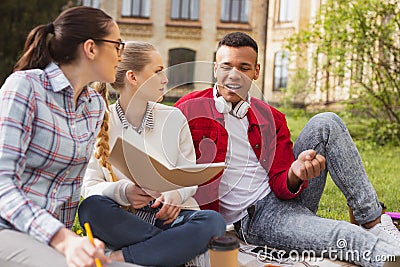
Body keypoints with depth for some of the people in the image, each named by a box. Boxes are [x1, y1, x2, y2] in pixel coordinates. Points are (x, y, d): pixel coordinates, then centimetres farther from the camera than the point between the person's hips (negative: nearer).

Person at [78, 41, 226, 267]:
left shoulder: (174, 118, 7)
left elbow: (189, 175, 8)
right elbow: (90, 186, -1)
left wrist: (177, 194, -15)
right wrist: (123, 191, -22)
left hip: (165, 215, 2)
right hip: (121, 219, -1)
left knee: (213, 221, -28)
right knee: (91, 207, -34)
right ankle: (185, 249, -23)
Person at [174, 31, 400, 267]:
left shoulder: (271, 119, 9)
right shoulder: (190, 109, -2)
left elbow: (280, 185, 1)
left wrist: (295, 173, -23)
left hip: (286, 197, 6)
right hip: (253, 219, -5)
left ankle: (374, 224, -15)